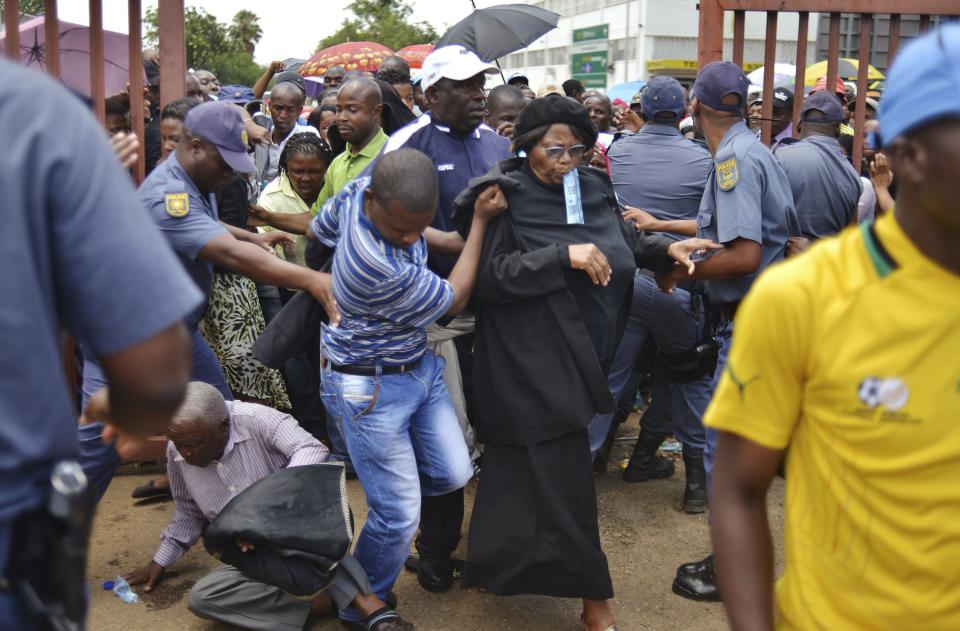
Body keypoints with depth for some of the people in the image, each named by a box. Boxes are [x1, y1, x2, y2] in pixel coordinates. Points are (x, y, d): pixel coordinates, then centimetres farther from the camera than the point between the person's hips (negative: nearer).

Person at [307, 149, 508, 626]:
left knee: (453, 474, 10)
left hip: (418, 367, 8)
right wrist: (480, 220, -12)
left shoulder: (364, 186, -15)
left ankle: (387, 492, 37)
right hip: (370, 387, -8)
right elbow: (454, 301, -18)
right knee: (399, 516, 0)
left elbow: (316, 231, 8)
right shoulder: (378, 267, -37)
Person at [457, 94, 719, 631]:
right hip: (530, 358, -6)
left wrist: (667, 250, 0)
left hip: (577, 352, 7)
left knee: (522, 466, 20)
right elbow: (490, 272, -21)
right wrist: (563, 256, -27)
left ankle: (496, 564, 39)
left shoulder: (592, 189, 6)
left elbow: (624, 242, 18)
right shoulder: (505, 195, -12)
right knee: (560, 475, -1)